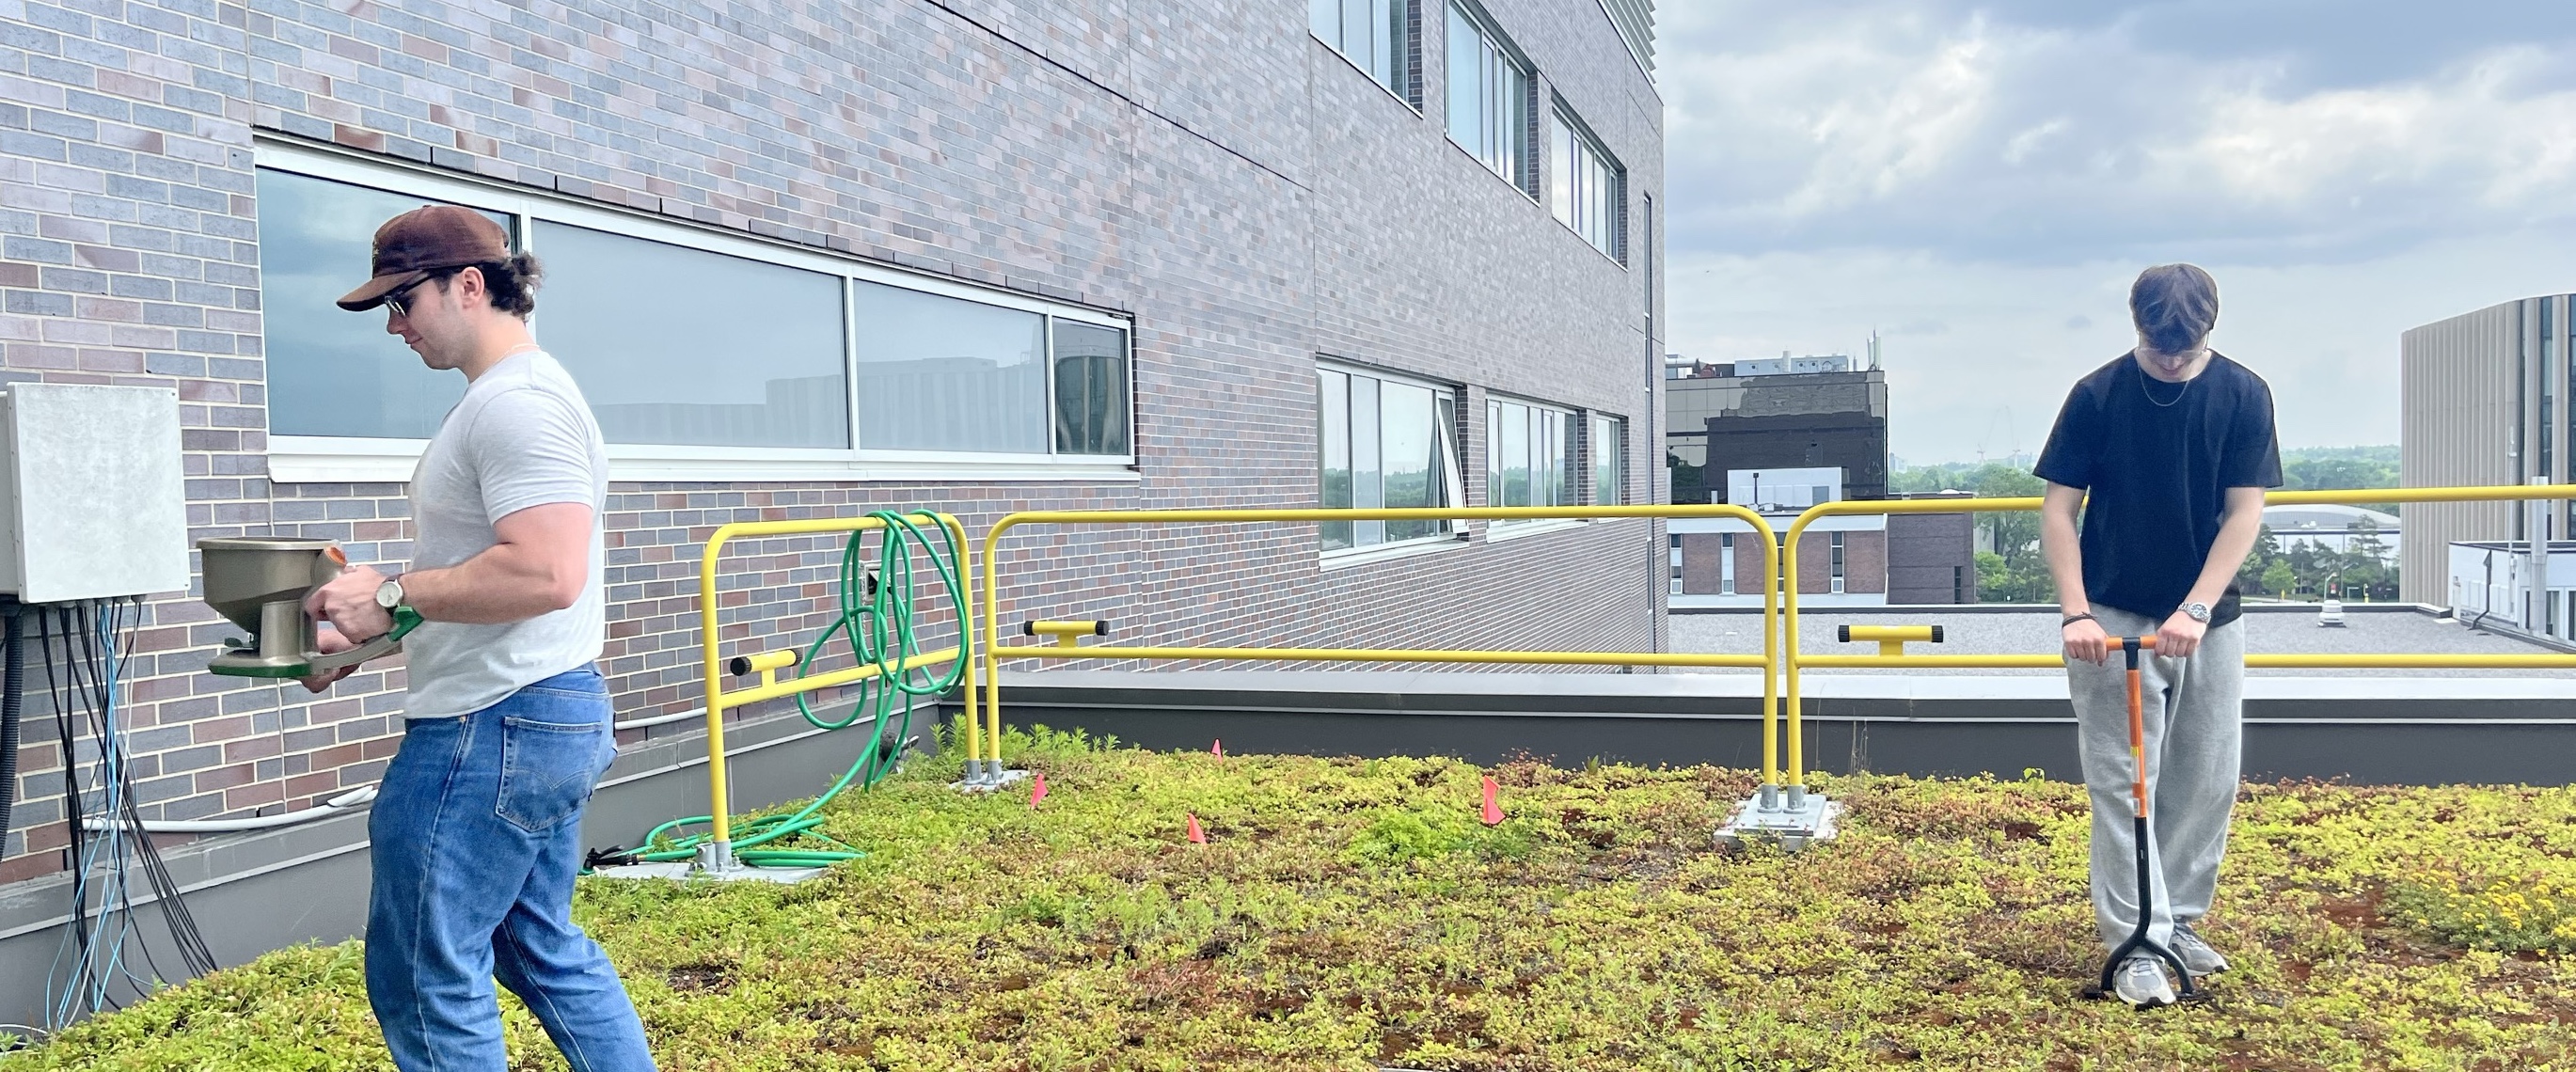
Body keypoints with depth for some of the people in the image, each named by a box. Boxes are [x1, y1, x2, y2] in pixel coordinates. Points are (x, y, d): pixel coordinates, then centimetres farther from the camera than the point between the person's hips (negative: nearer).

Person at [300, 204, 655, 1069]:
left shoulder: (515, 401, -17)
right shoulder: (504, 398, 17)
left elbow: (544, 574, -28)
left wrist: (395, 592, -18)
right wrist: (371, 631, 15)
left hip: (495, 731, -11)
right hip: (544, 718, 11)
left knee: (426, 978, -1)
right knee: (544, 949, 19)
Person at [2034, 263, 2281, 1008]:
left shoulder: (2244, 396, -3)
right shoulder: (2097, 395, -7)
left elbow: (2244, 512, -6)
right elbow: (2058, 510, -6)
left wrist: (2195, 610, -18)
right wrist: (2075, 612, -17)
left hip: (2209, 620, 3)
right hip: (2114, 618, -2)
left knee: (2208, 781, 8)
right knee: (2122, 785, -2)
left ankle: (2178, 922, 23)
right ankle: (2135, 943, 3)